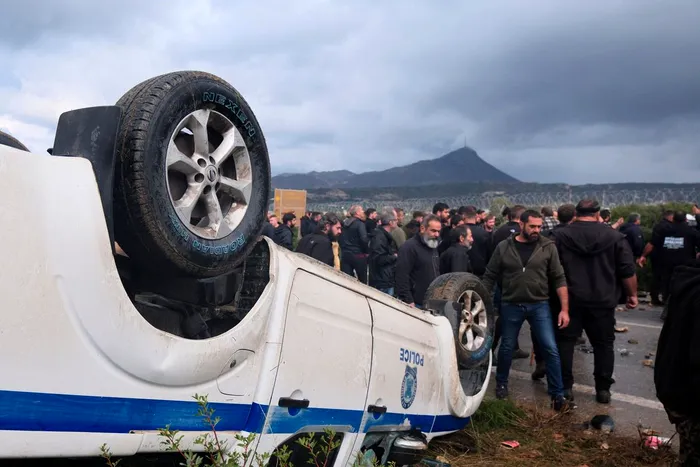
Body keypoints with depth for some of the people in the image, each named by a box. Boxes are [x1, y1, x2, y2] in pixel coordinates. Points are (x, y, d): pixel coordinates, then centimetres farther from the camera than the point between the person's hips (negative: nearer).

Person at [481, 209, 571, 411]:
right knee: (506, 347, 13)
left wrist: (564, 309, -7)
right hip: (511, 306, 1)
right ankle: (501, 383, 36)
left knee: (551, 349, -4)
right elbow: (490, 277, 3)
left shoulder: (548, 247, -4)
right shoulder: (504, 248, -3)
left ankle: (557, 395, 7)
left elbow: (559, 279, -3)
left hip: (539, 305, 0)